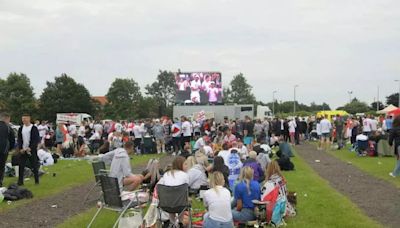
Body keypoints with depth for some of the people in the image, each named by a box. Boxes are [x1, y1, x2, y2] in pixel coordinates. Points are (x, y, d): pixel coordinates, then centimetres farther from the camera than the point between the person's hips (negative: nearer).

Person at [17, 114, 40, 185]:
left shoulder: (34, 128, -4)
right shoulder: (21, 129, 10)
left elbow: (36, 140, -8)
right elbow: (19, 140, 11)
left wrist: (30, 148, -17)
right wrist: (20, 148, -3)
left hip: (32, 150, -4)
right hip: (22, 150, 4)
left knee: (34, 166, 1)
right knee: (21, 166, 1)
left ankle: (37, 181, 11)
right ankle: (20, 181, 8)